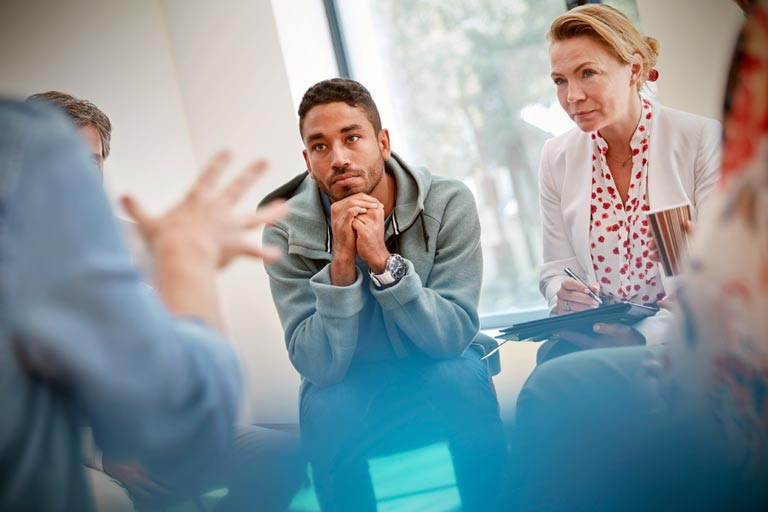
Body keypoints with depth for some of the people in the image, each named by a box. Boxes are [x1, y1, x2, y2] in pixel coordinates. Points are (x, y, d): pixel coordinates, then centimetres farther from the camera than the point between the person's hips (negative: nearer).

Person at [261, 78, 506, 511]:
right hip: (347, 381, 0)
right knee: (327, 408, -32)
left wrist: (382, 260, -34)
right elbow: (318, 365, -20)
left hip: (441, 367, 0)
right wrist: (341, 261, -32)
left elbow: (453, 336, -21)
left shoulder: (449, 203, -16)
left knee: (462, 377, -31)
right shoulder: (286, 235, -15)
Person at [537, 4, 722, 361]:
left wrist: (647, 332, -25)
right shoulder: (556, 157, 5)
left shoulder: (704, 140, -7)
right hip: (601, 335, 3)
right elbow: (557, 269, 10)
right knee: (554, 355, -32)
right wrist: (565, 295, -16)